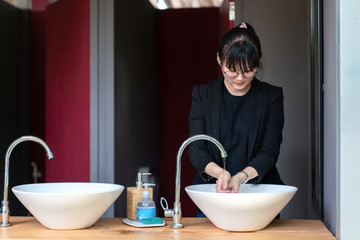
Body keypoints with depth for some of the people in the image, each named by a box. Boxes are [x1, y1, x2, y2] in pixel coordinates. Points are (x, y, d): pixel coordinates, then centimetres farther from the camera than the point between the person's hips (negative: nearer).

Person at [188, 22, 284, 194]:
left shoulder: (272, 96, 6)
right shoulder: (202, 94, 7)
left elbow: (269, 152, -1)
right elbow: (196, 149, 0)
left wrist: (241, 177, -19)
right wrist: (219, 173, -20)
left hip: (259, 186, 0)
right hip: (211, 188, 1)